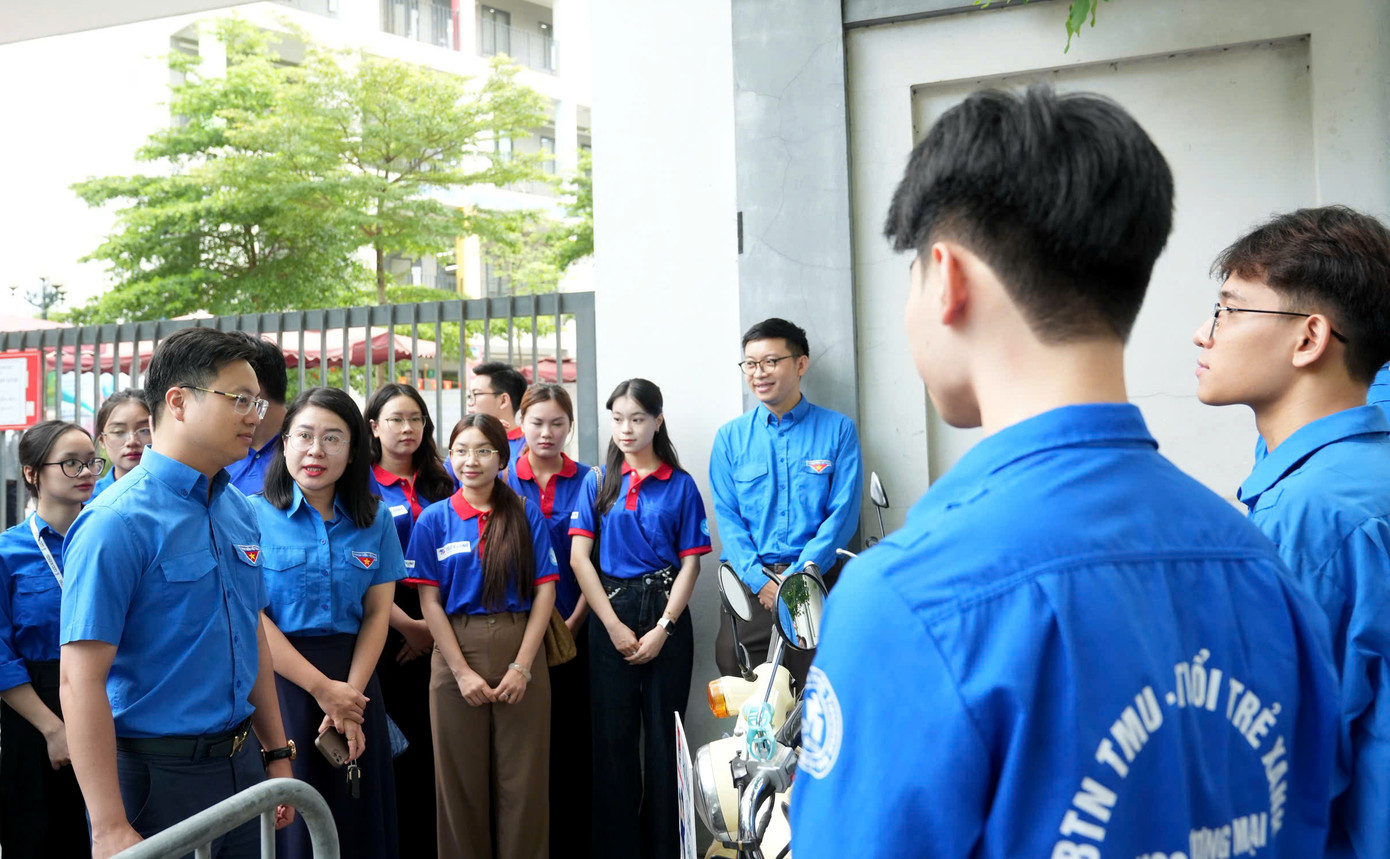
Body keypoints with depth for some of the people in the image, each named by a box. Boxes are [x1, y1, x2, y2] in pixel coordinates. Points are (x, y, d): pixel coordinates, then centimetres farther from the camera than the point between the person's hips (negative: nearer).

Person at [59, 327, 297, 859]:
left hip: (240, 763, 7)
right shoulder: (117, 522, -16)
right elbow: (80, 678, -20)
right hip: (157, 775, -7)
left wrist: (276, 754, 17)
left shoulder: (239, 510, 7)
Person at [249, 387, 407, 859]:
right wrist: (322, 688, -12)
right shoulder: (254, 516, -4)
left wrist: (349, 695, -10)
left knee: (359, 821, 8)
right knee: (286, 821, 3)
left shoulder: (375, 520, 6)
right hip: (277, 680, -3)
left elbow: (377, 613, 3)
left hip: (354, 683, 3)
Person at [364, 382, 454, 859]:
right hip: (388, 621, -3)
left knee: (434, 739, 4)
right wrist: (409, 626, -11)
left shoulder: (442, 484, 11)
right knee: (395, 739, 1)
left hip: (439, 626, 3)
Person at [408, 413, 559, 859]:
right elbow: (429, 602, -1)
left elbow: (545, 591, -1)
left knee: (523, 776, 3)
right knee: (461, 776, 6)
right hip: (457, 651, 0)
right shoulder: (434, 520, 3)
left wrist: (522, 665, -9)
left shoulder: (526, 515, 4)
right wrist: (462, 671, -9)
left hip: (519, 650, 0)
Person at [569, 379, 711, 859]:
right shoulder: (598, 482, 6)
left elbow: (690, 563, 0)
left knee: (664, 736, 3)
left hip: (666, 614, -1)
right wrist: (615, 626, -8)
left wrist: (663, 629, -11)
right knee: (614, 736, 5)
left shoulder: (680, 485, 4)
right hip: (610, 612, 1)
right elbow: (578, 558, 0)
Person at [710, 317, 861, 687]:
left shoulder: (839, 429, 4)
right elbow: (727, 517, 6)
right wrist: (759, 580, -8)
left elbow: (843, 514, -2)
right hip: (748, 583, 2)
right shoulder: (730, 437, 11)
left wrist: (798, 575, -12)